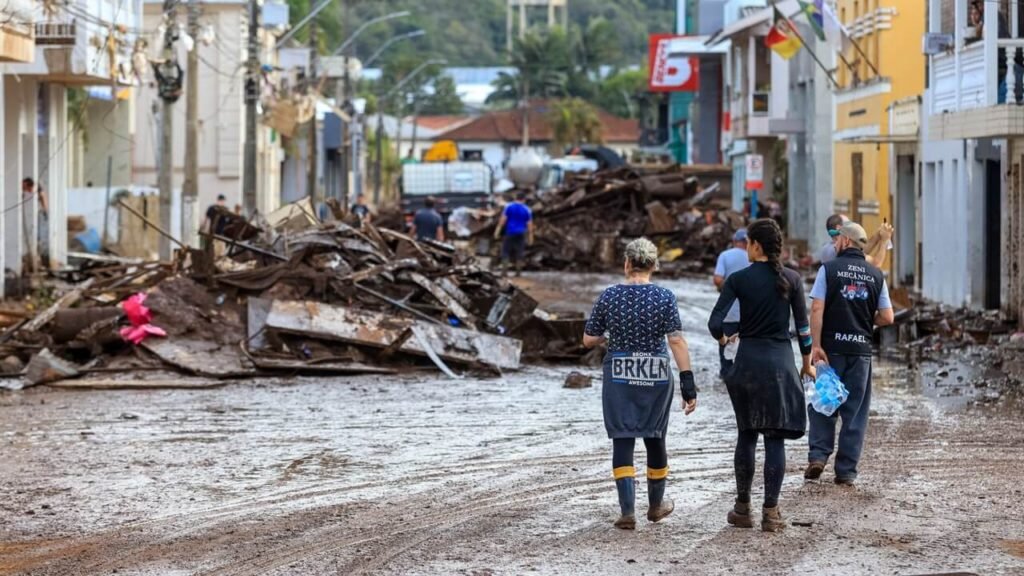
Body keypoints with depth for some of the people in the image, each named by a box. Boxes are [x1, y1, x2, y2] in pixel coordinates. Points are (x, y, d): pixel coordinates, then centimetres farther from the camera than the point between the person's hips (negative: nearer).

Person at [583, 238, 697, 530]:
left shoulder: (609, 296, -5)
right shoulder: (664, 297, -8)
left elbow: (588, 340, -1)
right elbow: (677, 341, -14)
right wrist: (688, 383, -12)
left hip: (619, 377, 0)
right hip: (656, 377, 0)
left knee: (623, 441, 2)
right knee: (655, 438, 16)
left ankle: (627, 511, -7)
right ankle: (656, 504, 33)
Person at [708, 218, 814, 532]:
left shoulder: (738, 279, -6)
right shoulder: (791, 279, -1)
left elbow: (715, 322, -11)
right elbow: (803, 326, 2)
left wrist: (722, 338, 11)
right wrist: (807, 362, 14)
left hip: (748, 359, 0)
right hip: (780, 360, 0)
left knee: (747, 435, 12)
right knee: (775, 438, 2)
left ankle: (743, 509, 16)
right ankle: (770, 512, 0)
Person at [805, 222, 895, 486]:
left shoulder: (829, 269, -3)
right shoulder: (876, 275, 5)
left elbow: (817, 309, -11)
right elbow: (887, 317, 3)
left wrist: (816, 345, -12)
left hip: (831, 347, -2)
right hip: (861, 349, 2)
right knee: (855, 411, 7)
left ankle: (818, 455, -2)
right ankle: (846, 471, 7)